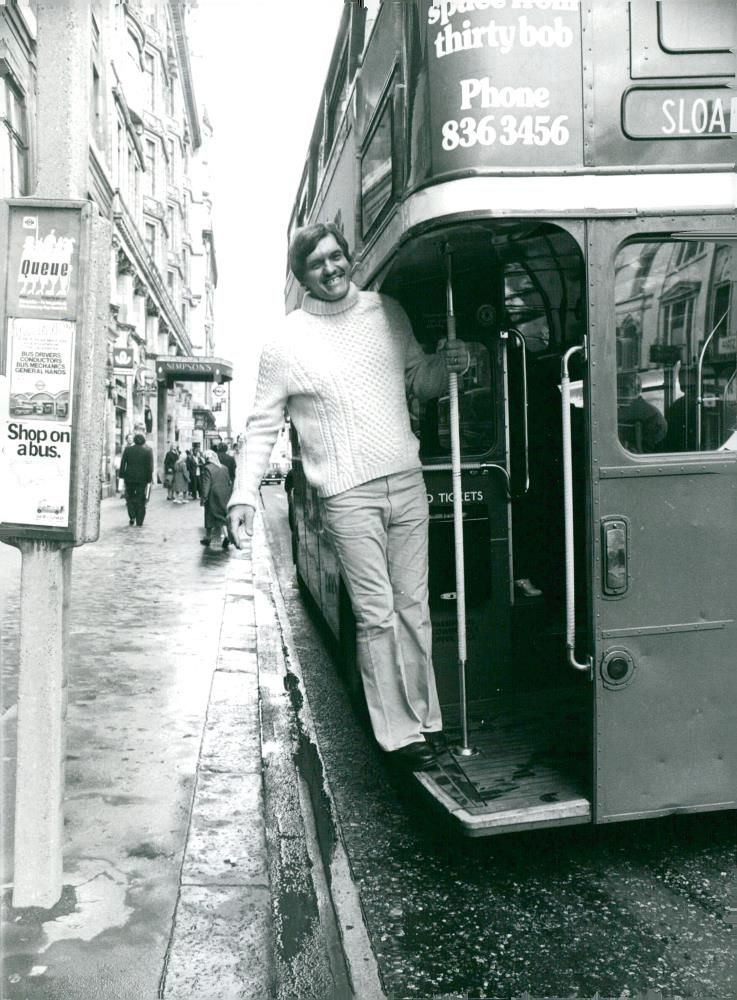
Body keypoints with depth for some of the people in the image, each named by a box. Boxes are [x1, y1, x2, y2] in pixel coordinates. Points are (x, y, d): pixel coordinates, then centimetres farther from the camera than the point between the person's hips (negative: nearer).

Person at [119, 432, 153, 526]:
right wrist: (149, 479, -1)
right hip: (142, 478, -1)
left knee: (130, 497, 16)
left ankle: (132, 517, 1)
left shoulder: (127, 449, 2)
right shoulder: (148, 450, -3)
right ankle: (139, 522, 4)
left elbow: (123, 463, 1)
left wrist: (122, 476, 6)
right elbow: (150, 466, -5)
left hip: (129, 477, 1)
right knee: (141, 500, 4)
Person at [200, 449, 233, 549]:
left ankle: (208, 538, 19)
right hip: (224, 497, 5)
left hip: (213, 497, -5)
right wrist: (228, 495, 18)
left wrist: (203, 498, -12)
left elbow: (206, 485, -17)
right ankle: (226, 536, -4)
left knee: (210, 517, 8)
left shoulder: (207, 468, -13)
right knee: (222, 517, 12)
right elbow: (229, 483, 10)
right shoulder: (224, 468, 5)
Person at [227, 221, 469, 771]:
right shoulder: (287, 342, 0)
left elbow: (419, 380, 20)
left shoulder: (387, 312, 10)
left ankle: (425, 719, 20)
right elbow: (263, 426, 3)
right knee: (377, 616, -2)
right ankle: (400, 734, 8)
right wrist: (244, 494, -5)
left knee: (414, 607, 8)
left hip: (407, 483, 4)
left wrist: (448, 365, -1)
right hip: (348, 496, -4)